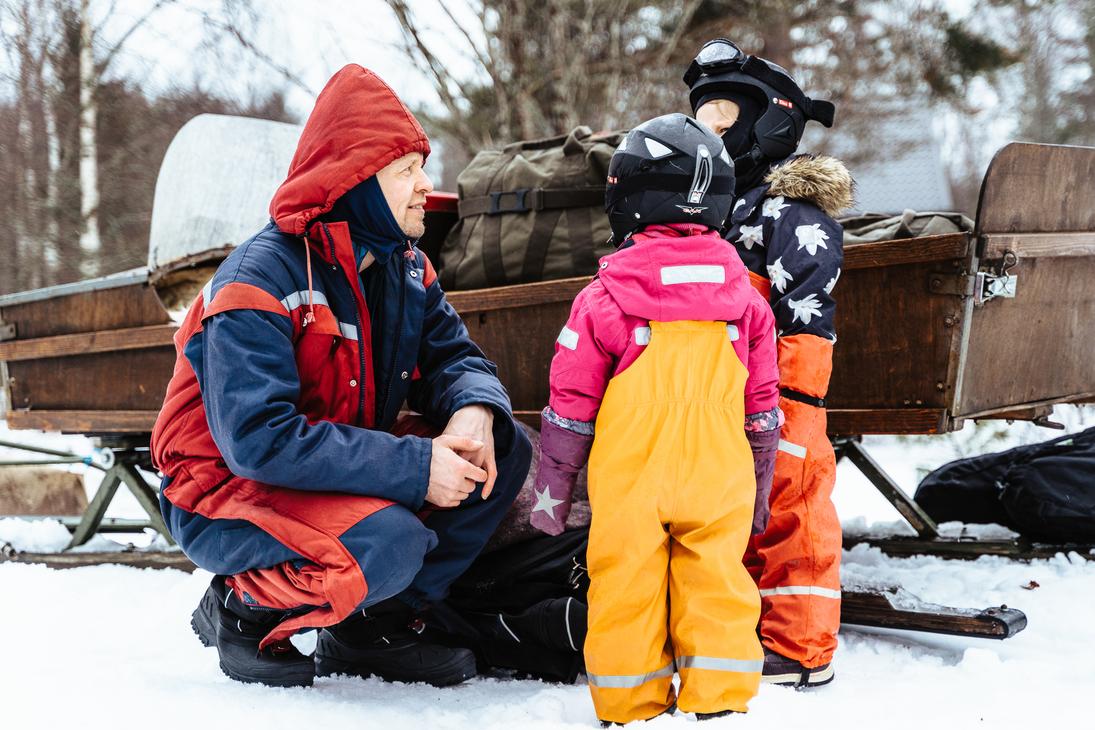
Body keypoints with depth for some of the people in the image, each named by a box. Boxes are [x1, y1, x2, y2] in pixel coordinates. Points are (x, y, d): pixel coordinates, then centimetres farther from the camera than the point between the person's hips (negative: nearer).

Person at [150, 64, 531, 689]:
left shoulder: (406, 267, 2)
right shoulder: (262, 279, -24)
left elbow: (454, 357, 4)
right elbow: (259, 439, -33)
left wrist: (473, 411, -23)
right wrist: (414, 465, -34)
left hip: (345, 470, 8)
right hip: (226, 496, -8)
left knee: (505, 450, -6)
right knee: (388, 543, -35)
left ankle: (376, 625, 2)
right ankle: (242, 609, -5)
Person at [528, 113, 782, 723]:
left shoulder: (604, 299, -7)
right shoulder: (745, 299, 4)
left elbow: (570, 405, -3)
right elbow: (762, 407, 9)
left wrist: (552, 488, 7)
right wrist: (759, 487, 20)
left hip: (628, 484, -2)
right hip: (719, 484, 3)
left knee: (628, 586, 7)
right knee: (717, 583, 10)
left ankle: (633, 705, 16)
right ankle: (720, 699, 13)